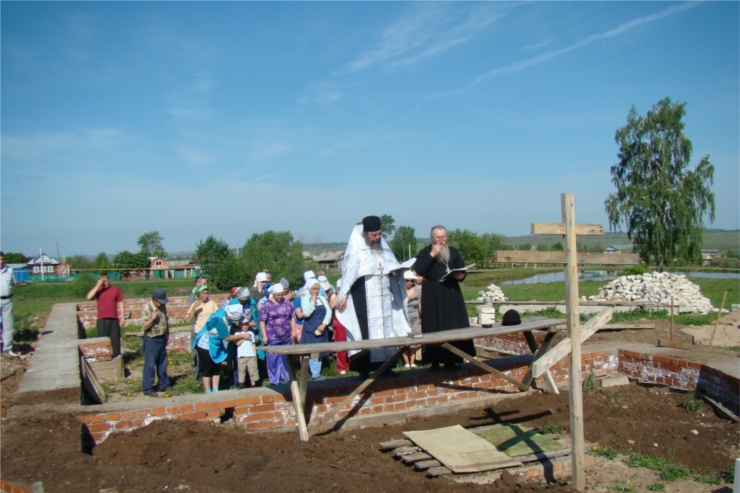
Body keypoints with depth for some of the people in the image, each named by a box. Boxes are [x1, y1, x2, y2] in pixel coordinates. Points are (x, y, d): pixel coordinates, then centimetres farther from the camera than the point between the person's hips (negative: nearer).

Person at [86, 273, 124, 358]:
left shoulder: (116, 290, 5)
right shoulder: (98, 290, 4)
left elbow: (120, 303, 7)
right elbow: (89, 297, -15)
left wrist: (122, 317, 2)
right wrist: (98, 285, -16)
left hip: (114, 319, 0)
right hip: (102, 319, 0)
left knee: (115, 338, 6)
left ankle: (117, 356, 15)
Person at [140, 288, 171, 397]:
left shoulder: (162, 306, 1)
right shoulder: (147, 308, -19)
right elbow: (144, 327, -20)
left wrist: (167, 334, 14)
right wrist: (152, 319, -34)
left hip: (162, 338, 7)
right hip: (151, 340, -7)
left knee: (162, 363, 16)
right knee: (150, 365, 0)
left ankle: (163, 385, 28)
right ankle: (148, 389, 9)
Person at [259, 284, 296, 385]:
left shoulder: (287, 303, 7)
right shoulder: (267, 305, -7)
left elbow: (292, 317, 14)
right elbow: (262, 321, -8)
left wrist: (293, 330, 8)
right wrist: (264, 336, -12)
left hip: (286, 336, 4)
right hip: (272, 337, -4)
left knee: (285, 358, 13)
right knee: (273, 359, 1)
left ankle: (285, 377, 26)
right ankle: (274, 380, 11)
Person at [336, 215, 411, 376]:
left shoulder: (383, 248, 11)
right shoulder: (355, 250, -5)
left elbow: (391, 266, 16)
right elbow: (348, 273, -6)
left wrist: (396, 270, -8)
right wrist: (343, 297, -9)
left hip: (384, 296, 6)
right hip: (364, 298, -6)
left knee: (385, 328, 5)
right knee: (367, 332, -7)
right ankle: (365, 368, -3)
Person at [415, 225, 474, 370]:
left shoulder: (453, 252, 13)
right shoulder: (425, 252, 1)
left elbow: (462, 270, 12)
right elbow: (419, 270, -15)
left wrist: (460, 276, -11)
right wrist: (432, 254, -17)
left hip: (452, 293, 4)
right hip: (433, 295, -3)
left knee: (454, 327, 0)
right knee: (434, 328, -4)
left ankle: (451, 360, 8)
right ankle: (435, 361, 1)